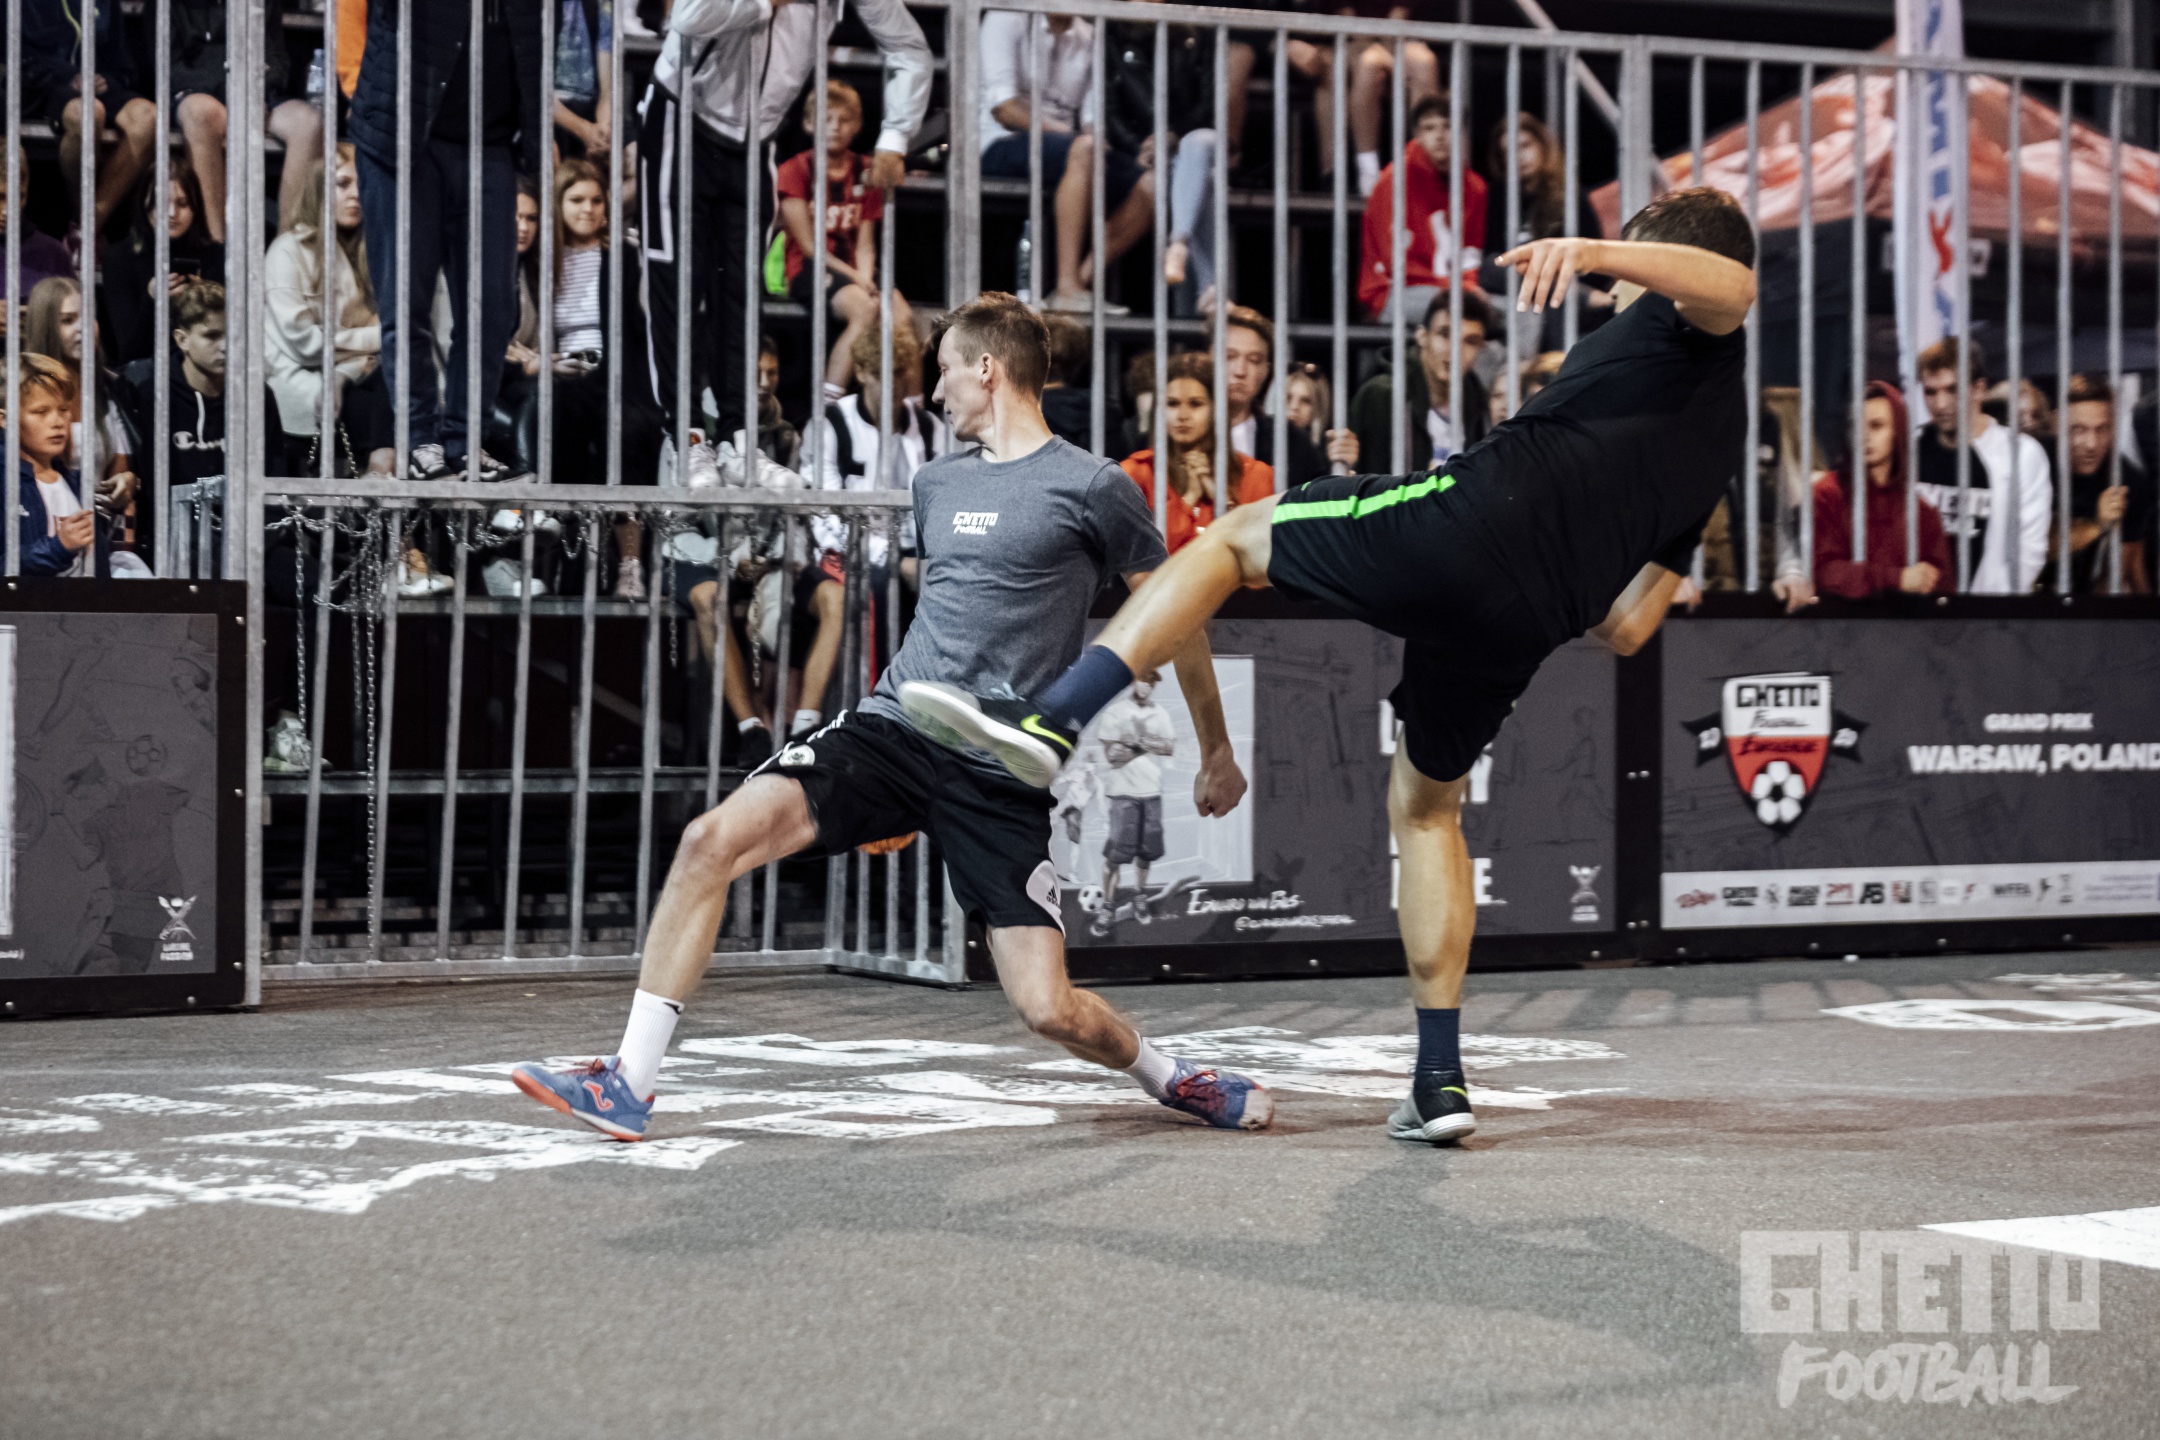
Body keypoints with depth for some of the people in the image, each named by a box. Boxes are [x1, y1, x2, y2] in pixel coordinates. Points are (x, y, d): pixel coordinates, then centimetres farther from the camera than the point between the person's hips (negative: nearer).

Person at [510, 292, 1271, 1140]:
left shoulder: (1090, 487, -3)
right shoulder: (937, 483, 15)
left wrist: (1217, 754, 13)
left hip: (1003, 774, -5)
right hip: (895, 727, 5)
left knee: (1049, 1010, -12)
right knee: (713, 839, -19)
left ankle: (1168, 1077, 22)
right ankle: (629, 1083, -13)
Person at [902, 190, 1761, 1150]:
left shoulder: (1690, 332, 15)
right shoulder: (1712, 454, 33)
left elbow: (1732, 283, -15)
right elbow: (1629, 628, 31)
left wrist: (1595, 250, -29)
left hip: (1476, 519, -7)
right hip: (1530, 623, 7)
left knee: (1233, 537, 9)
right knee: (1425, 810, 25)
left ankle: (1049, 718, -11)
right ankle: (1440, 1078, 18)